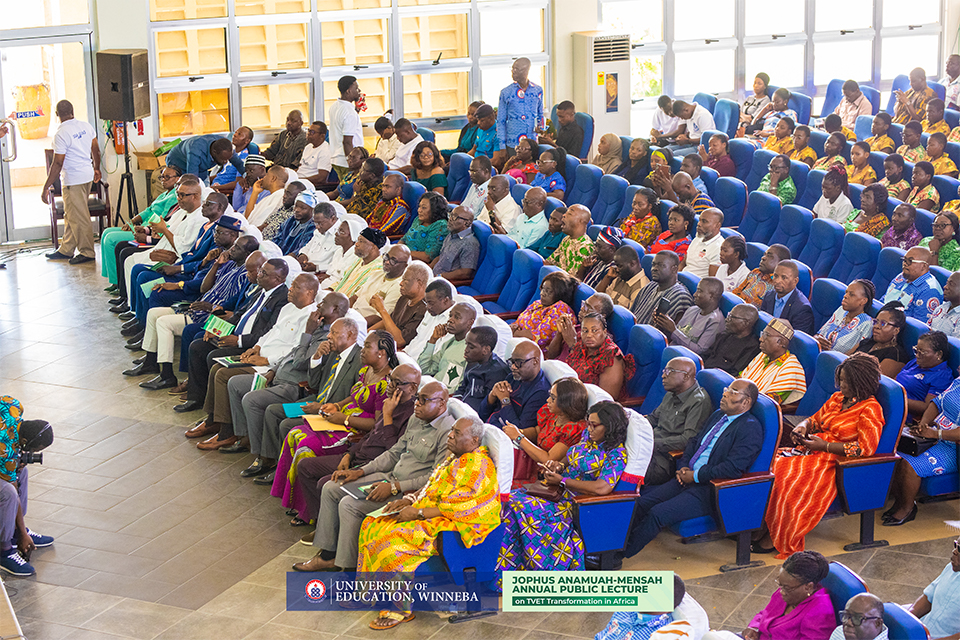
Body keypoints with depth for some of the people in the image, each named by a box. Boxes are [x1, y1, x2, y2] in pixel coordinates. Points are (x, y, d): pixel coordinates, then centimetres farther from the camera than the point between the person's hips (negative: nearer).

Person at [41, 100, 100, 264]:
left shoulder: (61, 133, -18)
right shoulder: (86, 126, 4)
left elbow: (57, 163, -18)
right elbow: (96, 149, 14)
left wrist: (46, 187, -13)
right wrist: (96, 169, 32)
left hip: (73, 180, -8)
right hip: (88, 175, 8)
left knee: (78, 217, 0)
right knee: (70, 215, 17)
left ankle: (87, 252, 7)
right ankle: (66, 249, 25)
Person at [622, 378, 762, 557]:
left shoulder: (751, 428, -12)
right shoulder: (718, 415, 16)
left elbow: (733, 468, -21)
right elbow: (694, 441, 23)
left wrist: (695, 476, -16)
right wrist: (683, 466, 3)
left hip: (710, 489, -9)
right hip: (687, 478, 9)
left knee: (657, 514, -22)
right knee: (641, 503, -7)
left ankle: (619, 555, -12)